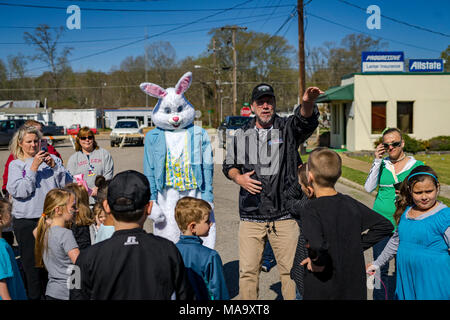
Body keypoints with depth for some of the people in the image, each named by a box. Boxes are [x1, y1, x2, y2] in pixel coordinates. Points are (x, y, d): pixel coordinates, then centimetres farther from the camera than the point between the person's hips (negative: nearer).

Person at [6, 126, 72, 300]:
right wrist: (33, 168, -13)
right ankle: (34, 295, 15)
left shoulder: (52, 159, 11)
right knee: (31, 261, 3)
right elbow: (18, 191, -11)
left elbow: (67, 184, 4)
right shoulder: (16, 165, 5)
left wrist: (54, 166, -9)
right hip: (26, 221, -2)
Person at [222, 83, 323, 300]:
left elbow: (305, 120, -21)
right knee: (248, 272, 6)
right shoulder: (241, 135, 9)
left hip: (284, 216, -2)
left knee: (290, 271, 5)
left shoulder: (288, 128, 1)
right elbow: (229, 165, 20)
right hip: (250, 217, 2)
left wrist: (307, 103, -44)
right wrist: (238, 177, -3)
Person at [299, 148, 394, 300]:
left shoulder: (311, 210, -18)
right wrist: (358, 246, 3)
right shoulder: (350, 203, 0)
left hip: (322, 291, -5)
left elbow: (317, 245, -36)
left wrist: (316, 260, -16)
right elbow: (385, 226, 7)